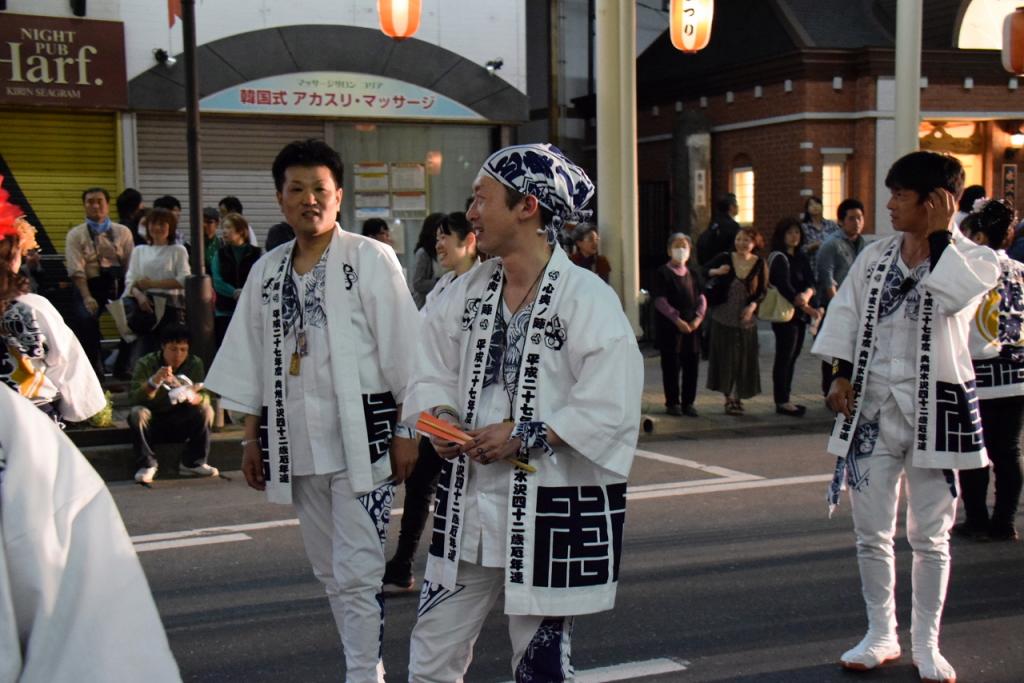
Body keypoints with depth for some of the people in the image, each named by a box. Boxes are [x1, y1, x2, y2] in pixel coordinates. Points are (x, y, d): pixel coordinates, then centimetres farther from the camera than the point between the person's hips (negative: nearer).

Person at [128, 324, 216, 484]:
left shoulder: (195, 364, -4)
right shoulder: (146, 364, -10)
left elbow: (205, 397, -13)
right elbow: (136, 398, -23)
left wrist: (194, 397, -37)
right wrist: (154, 381, -40)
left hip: (182, 424, 1)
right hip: (153, 424, -1)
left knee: (206, 411, -23)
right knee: (137, 413, -31)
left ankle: (193, 463, -14)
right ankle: (146, 464, -20)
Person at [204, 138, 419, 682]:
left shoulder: (371, 259, -4)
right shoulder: (267, 271, 11)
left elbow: (401, 349, -6)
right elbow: (251, 360, 15)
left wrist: (406, 430, -9)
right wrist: (251, 437, 12)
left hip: (361, 437, -5)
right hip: (294, 441, 6)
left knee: (357, 571, -8)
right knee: (330, 570, 14)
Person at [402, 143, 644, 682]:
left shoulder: (586, 297, -15)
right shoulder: (468, 290, 5)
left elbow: (611, 406, -18)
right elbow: (433, 371, 12)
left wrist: (526, 435, -21)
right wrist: (442, 416, -8)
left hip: (554, 506, -5)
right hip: (468, 497, 6)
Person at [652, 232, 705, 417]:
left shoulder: (693, 273, 13)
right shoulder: (662, 273, -2)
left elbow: (701, 297, 11)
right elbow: (660, 300, -9)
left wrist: (698, 317, -6)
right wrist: (677, 320, -16)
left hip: (692, 326, 5)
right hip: (669, 326, -5)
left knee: (692, 364, 5)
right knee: (671, 365, 0)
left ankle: (688, 403, 14)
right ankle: (672, 403, 9)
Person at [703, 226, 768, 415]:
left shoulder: (759, 264, -3)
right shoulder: (724, 259, -4)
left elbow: (763, 291, 3)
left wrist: (753, 305, -14)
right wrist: (716, 272, -19)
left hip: (746, 318, 0)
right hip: (723, 316, 0)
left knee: (744, 359, 4)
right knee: (725, 357, 2)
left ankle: (738, 397, 20)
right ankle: (729, 398, 12)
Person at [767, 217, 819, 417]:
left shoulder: (801, 258, 13)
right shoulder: (779, 258, -9)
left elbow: (811, 282, 5)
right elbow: (786, 288, -16)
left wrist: (807, 294, -17)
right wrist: (807, 308, -18)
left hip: (799, 314, 7)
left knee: (792, 357, 10)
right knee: (784, 357, -4)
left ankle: (785, 399, 16)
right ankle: (782, 402, 0)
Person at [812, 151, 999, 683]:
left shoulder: (973, 259, -4)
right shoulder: (875, 256, 7)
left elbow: (955, 295, -25)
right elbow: (846, 315, 9)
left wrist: (939, 236, -17)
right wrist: (841, 376, 0)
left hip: (934, 407, -3)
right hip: (872, 404, 3)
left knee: (930, 536, 7)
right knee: (871, 532, 8)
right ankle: (881, 634, 23)